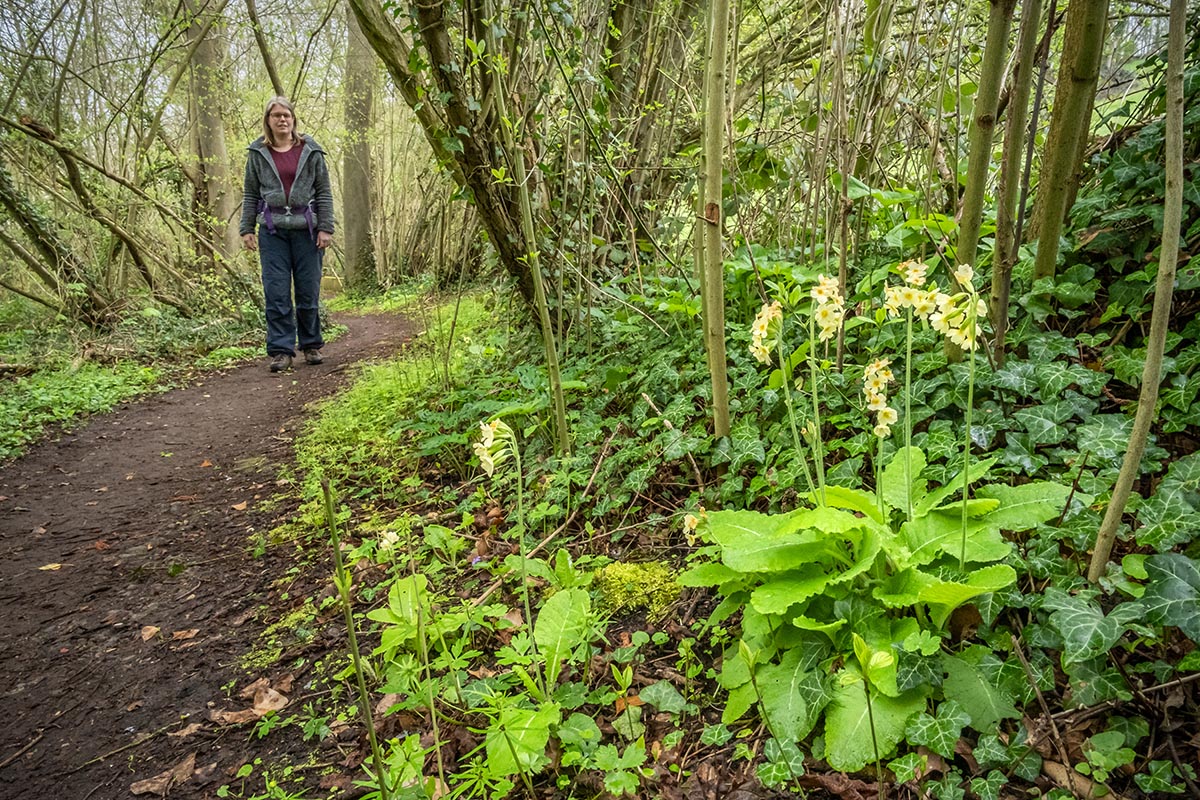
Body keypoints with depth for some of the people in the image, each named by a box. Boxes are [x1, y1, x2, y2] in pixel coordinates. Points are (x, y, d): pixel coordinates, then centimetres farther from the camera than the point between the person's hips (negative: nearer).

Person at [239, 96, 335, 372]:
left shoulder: (310, 150, 5)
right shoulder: (258, 153, 8)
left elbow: (324, 191, 5)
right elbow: (250, 194, 12)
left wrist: (326, 228, -2)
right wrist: (246, 229, 6)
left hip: (306, 229, -1)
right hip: (272, 231, 1)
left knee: (308, 290, 4)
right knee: (276, 292, -4)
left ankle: (311, 345, 18)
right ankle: (281, 351, 0)